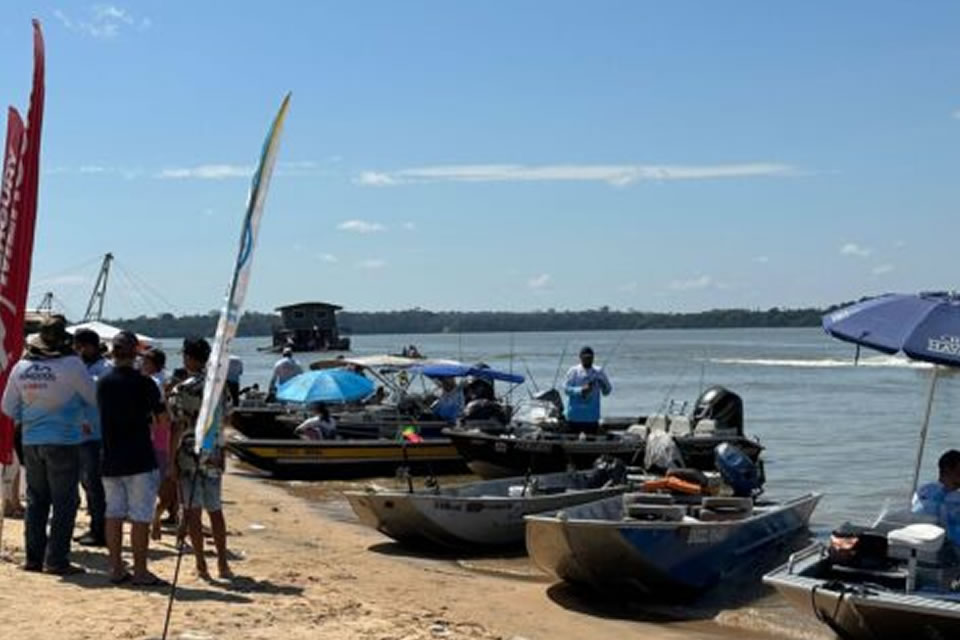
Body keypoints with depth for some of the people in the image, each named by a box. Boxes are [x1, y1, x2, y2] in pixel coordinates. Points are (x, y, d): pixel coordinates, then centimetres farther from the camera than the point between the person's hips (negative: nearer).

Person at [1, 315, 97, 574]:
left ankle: (34, 557, 18)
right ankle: (56, 560, 1)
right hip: (64, 441, -5)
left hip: (31, 441, 5)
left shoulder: (21, 366, 2)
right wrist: (82, 417, 17)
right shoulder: (71, 364, -13)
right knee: (64, 502, 2)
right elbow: (93, 398, -3)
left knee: (36, 501, 14)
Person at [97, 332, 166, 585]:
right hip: (139, 459, -6)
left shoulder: (102, 382, 6)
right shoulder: (142, 383, -11)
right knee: (140, 517, -1)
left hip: (110, 459, 6)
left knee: (114, 514, 10)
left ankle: (116, 568, 14)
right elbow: (162, 415, -4)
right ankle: (140, 570, 0)